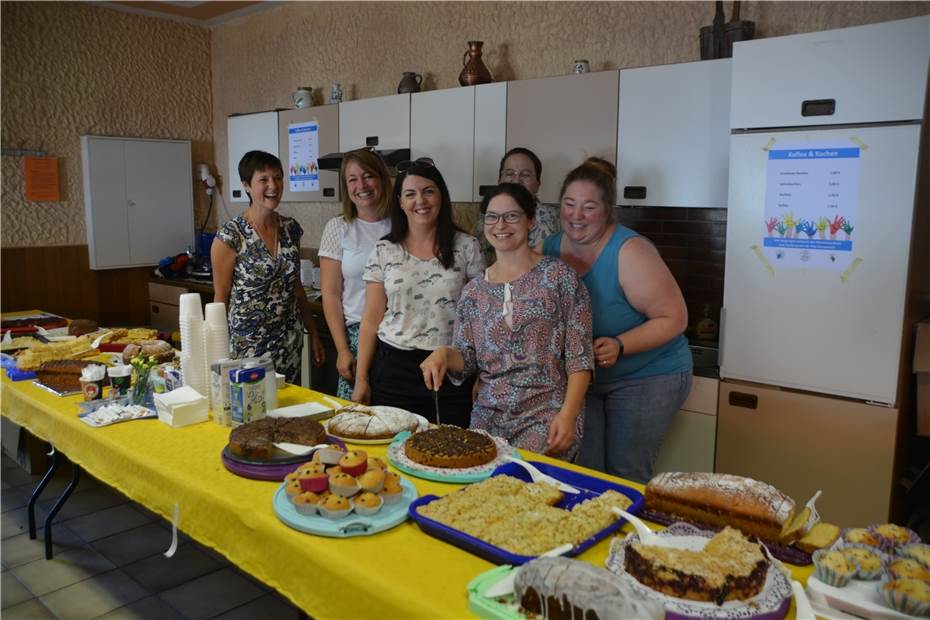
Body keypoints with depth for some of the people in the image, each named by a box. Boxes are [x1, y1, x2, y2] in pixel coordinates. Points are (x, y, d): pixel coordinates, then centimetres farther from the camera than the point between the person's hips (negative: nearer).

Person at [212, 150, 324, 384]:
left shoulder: (291, 228, 3)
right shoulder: (230, 235, -12)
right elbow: (221, 298, -6)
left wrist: (314, 334, 12)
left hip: (290, 341, 5)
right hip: (247, 344, -5)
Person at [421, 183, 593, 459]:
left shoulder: (558, 276, -3)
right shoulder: (474, 291, 9)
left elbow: (579, 357, -6)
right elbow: (466, 358, 11)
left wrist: (567, 415, -16)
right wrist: (444, 354, -11)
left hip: (546, 415, -3)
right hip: (488, 415, 4)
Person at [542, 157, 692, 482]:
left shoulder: (630, 252, -21)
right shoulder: (550, 248, -4)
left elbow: (673, 318, -18)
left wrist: (620, 346, -30)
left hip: (646, 377, -5)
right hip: (582, 376, 5)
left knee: (625, 476, 0)